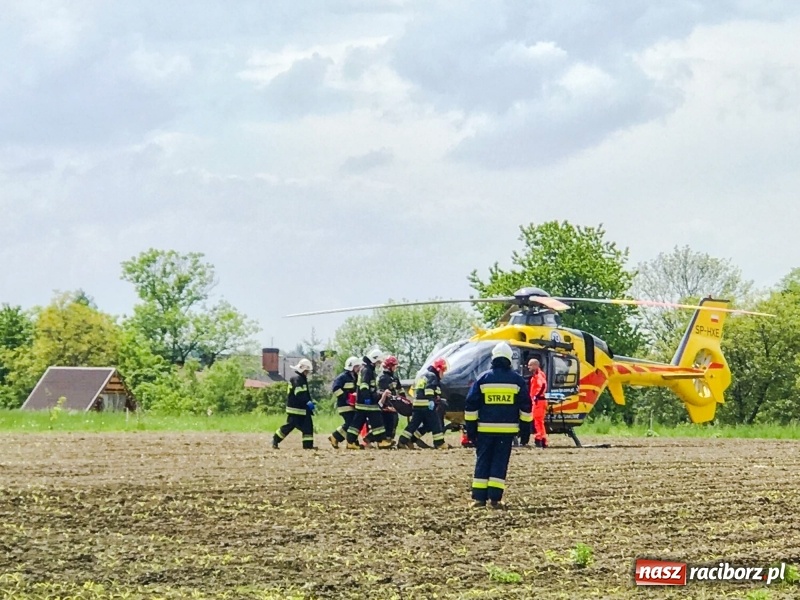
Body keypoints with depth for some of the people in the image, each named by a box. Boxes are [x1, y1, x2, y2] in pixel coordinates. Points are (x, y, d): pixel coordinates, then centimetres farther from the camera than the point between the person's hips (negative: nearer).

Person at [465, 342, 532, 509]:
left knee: (482, 461, 7)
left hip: (485, 428, 0)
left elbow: (470, 405, 3)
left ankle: (479, 497, 3)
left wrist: (470, 428, 8)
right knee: (500, 462, 2)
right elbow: (525, 406, 4)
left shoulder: (483, 378, 2)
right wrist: (525, 429, 10)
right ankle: (495, 498, -4)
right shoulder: (517, 380, 2)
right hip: (507, 429, 0)